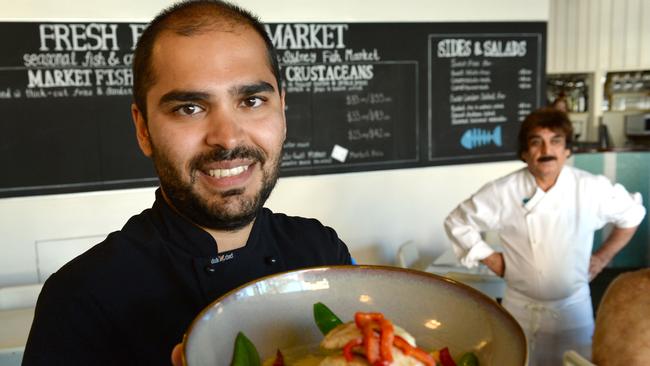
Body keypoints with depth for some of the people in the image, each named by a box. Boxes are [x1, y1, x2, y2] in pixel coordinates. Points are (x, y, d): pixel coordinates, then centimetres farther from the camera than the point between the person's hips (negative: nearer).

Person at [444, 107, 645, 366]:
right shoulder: (501, 192, -15)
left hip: (573, 307, 1)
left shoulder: (592, 189, -12)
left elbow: (632, 214, 7)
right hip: (520, 308, 0)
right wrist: (491, 259, -5)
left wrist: (603, 256, 4)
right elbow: (457, 222, -3)